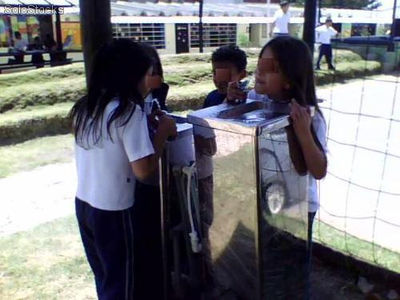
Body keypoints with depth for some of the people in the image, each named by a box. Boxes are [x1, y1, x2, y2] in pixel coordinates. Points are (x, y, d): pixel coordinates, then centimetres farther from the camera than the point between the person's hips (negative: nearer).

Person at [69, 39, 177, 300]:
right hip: (112, 211, -7)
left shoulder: (86, 107, 4)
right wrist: (163, 131, -11)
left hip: (83, 204, 7)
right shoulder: (129, 110, -18)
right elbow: (144, 171, -22)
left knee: (104, 278, 23)